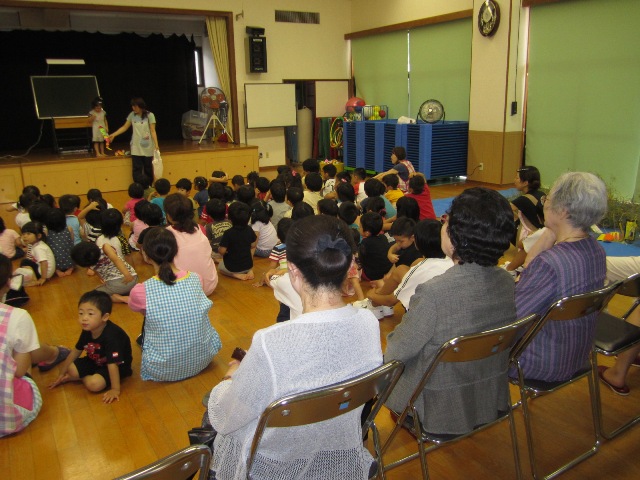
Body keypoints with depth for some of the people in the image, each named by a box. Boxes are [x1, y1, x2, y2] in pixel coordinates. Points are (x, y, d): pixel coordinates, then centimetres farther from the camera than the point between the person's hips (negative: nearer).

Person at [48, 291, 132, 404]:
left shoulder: (111, 335, -36)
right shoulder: (87, 331, -10)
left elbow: (112, 364, -36)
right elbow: (76, 351, 7)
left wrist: (115, 389, -34)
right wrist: (62, 373, 12)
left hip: (118, 366, -6)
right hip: (95, 361, 7)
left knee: (94, 384, -26)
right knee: (70, 370, -9)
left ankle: (81, 378, 2)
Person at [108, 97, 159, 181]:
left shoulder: (149, 115, -6)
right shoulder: (132, 115, 4)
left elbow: (153, 131, -8)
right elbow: (124, 127, 12)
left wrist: (156, 145, -17)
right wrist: (113, 135, 4)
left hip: (147, 148, -3)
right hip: (136, 148, 3)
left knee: (148, 169, 6)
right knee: (136, 170, 0)